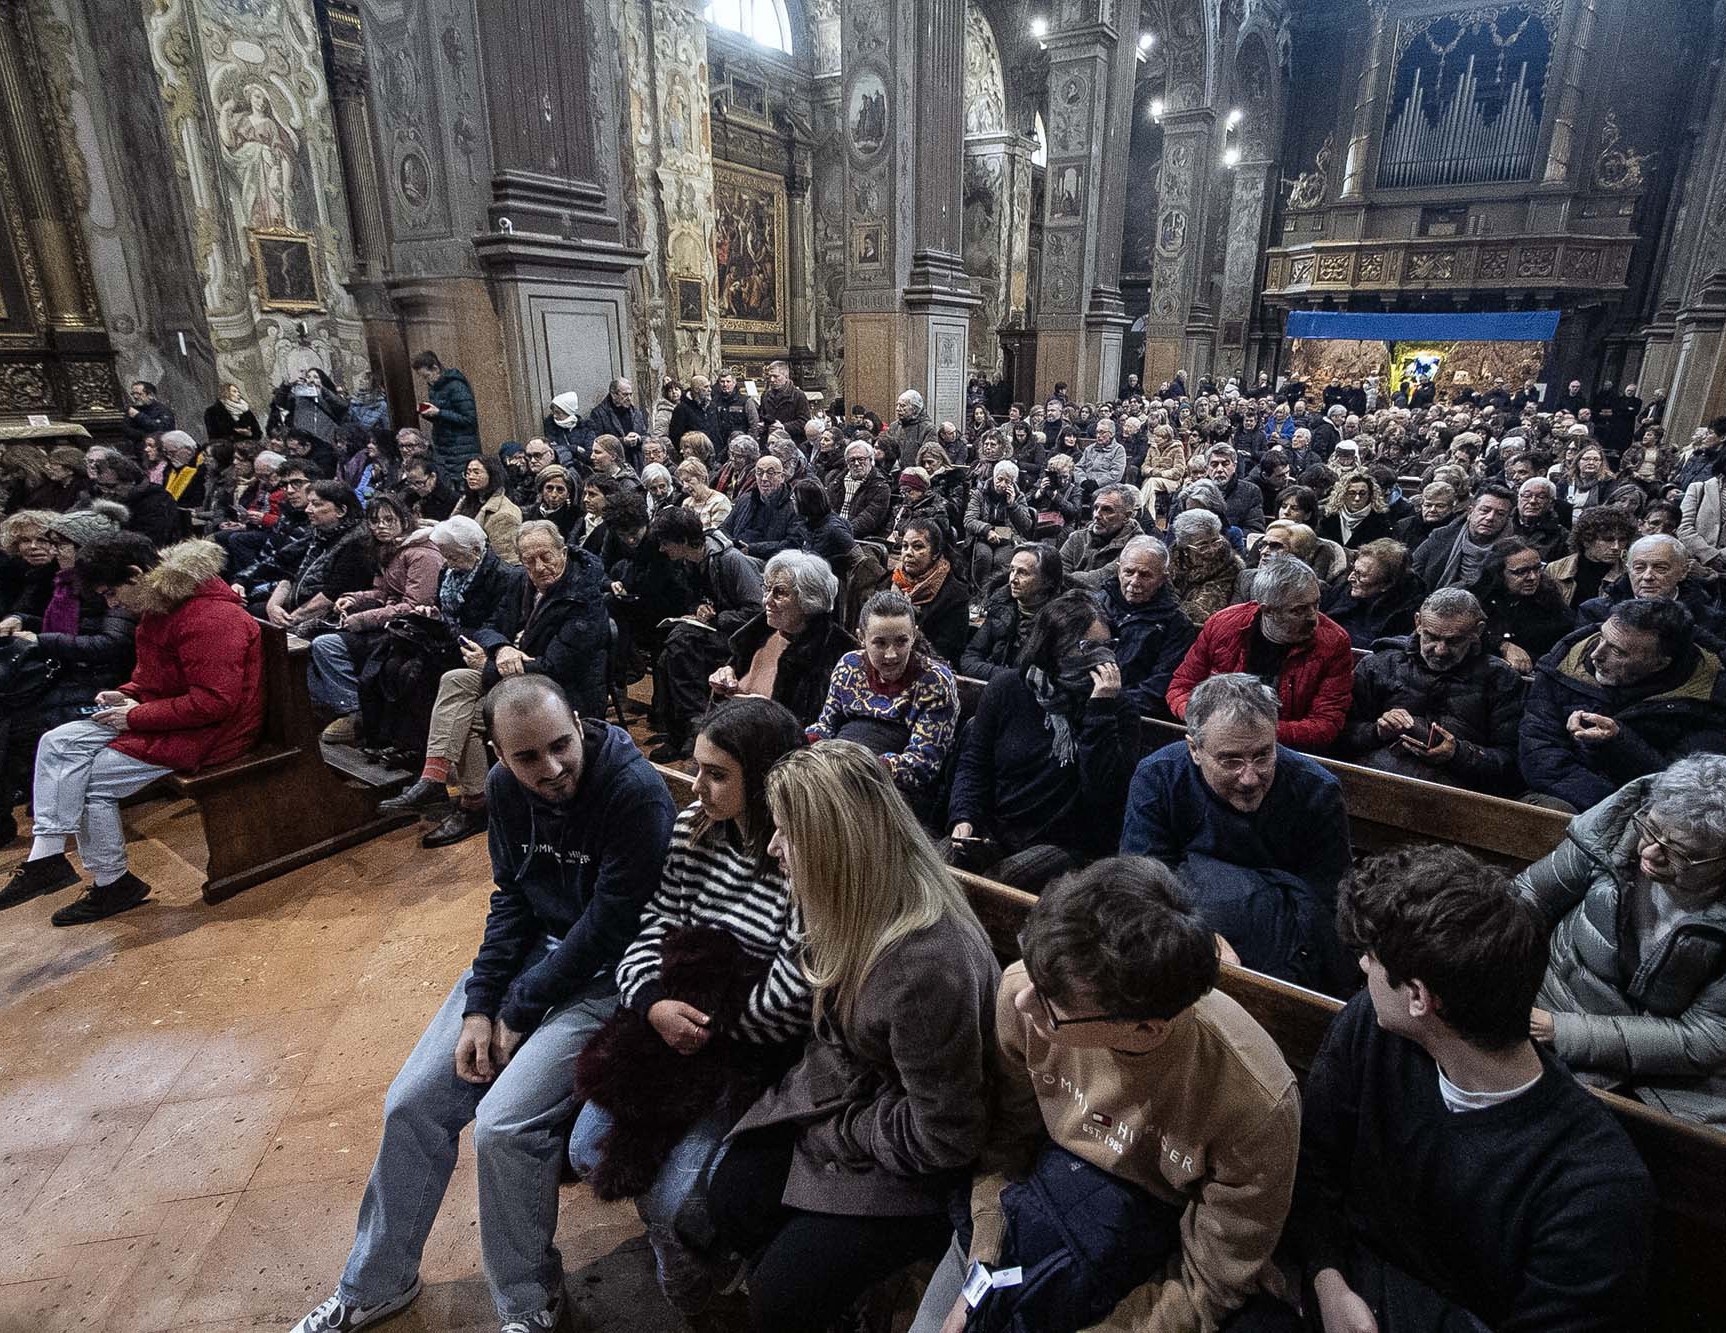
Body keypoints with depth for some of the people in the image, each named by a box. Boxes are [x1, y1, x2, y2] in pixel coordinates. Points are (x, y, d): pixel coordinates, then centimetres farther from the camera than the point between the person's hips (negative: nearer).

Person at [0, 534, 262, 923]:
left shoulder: (210, 618, -26)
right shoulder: (162, 604, 7)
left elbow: (215, 702, -30)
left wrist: (138, 716, -20)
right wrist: (127, 695, 3)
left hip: (205, 731, -10)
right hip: (159, 712, 10)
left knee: (93, 782, -9)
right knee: (58, 742, 0)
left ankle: (112, 884, 10)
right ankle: (46, 855, -2)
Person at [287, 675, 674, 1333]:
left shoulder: (635, 790, -27)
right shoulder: (505, 786, -5)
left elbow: (608, 926, -22)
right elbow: (511, 897, 4)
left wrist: (520, 1014, -12)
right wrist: (479, 1006, -6)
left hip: (602, 974, -6)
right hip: (529, 950, 7)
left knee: (503, 1127, -19)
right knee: (411, 1104, 5)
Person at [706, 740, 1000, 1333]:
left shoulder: (928, 966, -37)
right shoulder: (859, 907, -10)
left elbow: (944, 1139, -26)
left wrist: (834, 1131, -15)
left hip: (907, 1162, -7)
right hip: (837, 1094, 7)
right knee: (730, 1202, 3)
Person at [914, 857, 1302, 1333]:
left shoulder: (1256, 1106, -33)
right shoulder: (1022, 996, -26)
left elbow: (1211, 1281, -17)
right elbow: (1007, 1139, -7)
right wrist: (982, 1276, -12)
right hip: (1043, 1190, 2)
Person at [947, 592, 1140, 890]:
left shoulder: (1118, 710, -4)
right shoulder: (1006, 687, 2)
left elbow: (1104, 794, -18)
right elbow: (974, 762, 8)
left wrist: (1100, 709, -22)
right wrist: (964, 818, -9)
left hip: (1067, 844, -2)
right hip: (995, 832, 3)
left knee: (997, 884, -29)